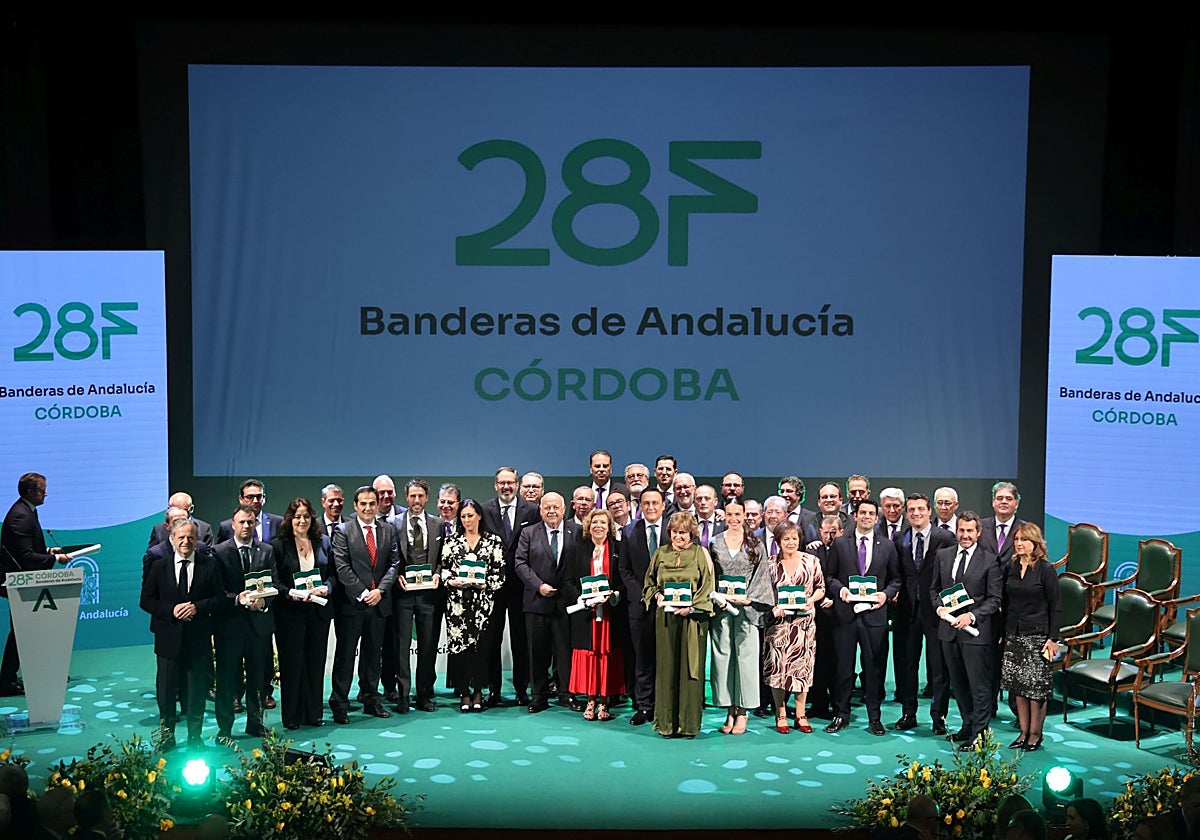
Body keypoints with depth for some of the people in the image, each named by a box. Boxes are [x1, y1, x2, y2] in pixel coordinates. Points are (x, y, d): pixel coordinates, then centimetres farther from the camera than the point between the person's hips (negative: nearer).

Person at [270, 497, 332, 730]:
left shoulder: (323, 542, 9)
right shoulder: (278, 545, -2)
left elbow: (333, 573, 11)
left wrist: (326, 588, -8)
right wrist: (292, 594, -19)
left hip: (318, 610, 3)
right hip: (289, 612, -3)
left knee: (316, 661, 7)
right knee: (291, 663, 1)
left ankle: (313, 713, 16)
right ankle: (292, 715, 9)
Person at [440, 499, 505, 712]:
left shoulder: (494, 541, 6)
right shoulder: (451, 541, 10)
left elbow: (499, 572, 3)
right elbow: (443, 568, 8)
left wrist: (485, 584, -12)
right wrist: (452, 581, -10)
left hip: (483, 600, -1)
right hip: (457, 600, 1)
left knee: (480, 645, -1)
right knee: (458, 644, -1)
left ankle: (478, 691, 10)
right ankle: (464, 693, 6)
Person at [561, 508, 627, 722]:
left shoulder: (618, 549, 6)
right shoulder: (578, 549, 7)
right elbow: (568, 581, 6)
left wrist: (613, 595, -12)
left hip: (611, 611, 0)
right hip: (585, 610, 1)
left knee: (608, 654, -1)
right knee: (588, 654, 0)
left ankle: (604, 702, 6)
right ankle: (590, 700, 8)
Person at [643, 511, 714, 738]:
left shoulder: (701, 554, 3)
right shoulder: (661, 554, 11)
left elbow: (708, 587, -2)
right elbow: (649, 582, 17)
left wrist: (691, 607, -13)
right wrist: (657, 596, -3)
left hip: (692, 617, -2)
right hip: (665, 617, 2)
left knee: (690, 667, -2)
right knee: (666, 667, 2)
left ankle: (689, 723, 4)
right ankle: (667, 723, 8)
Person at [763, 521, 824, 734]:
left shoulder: (811, 561, 4)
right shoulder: (771, 564, 3)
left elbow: (820, 588, 9)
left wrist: (812, 599, -10)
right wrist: (773, 607, -12)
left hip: (804, 620, 1)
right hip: (779, 620, -1)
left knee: (802, 664, 3)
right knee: (777, 664, -2)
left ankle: (801, 715, 14)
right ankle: (780, 715, 11)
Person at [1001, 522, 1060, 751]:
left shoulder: (1045, 569, -7)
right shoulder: (1012, 568, 7)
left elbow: (1056, 606, -6)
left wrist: (1053, 638, -11)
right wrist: (1003, 632, 9)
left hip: (1037, 634, -5)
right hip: (1013, 634, 5)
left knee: (1036, 685, -2)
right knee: (1017, 685, 8)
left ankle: (1035, 734, 10)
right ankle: (1024, 732, 17)